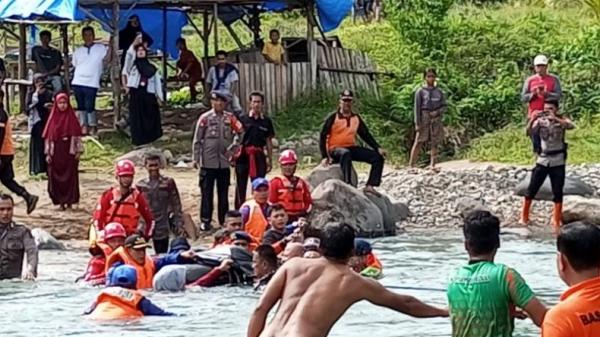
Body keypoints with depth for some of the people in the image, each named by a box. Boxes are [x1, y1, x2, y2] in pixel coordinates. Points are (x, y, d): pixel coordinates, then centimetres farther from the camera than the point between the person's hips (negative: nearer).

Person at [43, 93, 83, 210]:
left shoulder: (71, 118, 1)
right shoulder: (53, 118, 4)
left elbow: (77, 135, 1)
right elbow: (48, 137, 4)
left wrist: (78, 151, -5)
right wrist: (48, 153, -1)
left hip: (69, 152, -1)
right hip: (56, 153, 1)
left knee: (70, 177, 0)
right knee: (57, 177, 1)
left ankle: (69, 201, 7)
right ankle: (61, 201, 8)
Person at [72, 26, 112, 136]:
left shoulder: (101, 48, 6)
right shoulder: (78, 51, 17)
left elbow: (107, 59, -7)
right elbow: (75, 65, 19)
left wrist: (110, 47, -18)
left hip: (91, 83, -4)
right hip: (78, 82, 4)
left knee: (89, 106, -9)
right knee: (81, 106, 6)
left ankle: (93, 126, 5)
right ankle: (83, 126, 13)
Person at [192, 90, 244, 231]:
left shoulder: (230, 118, 4)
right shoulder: (205, 118, -3)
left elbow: (241, 132, 7)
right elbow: (197, 140, -2)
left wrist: (233, 146, -1)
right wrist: (195, 158, -5)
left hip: (224, 161, 3)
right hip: (208, 162, -3)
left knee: (223, 193, 9)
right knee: (207, 192, 1)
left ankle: (224, 220, 17)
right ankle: (205, 221, 6)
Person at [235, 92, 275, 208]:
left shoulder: (266, 121, 7)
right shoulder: (243, 119, 1)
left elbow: (269, 142, 11)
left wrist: (269, 160, 9)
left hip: (259, 156, 1)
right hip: (243, 155, -1)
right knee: (241, 185, 4)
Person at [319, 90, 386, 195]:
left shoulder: (356, 118, 9)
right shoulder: (333, 118, -7)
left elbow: (366, 135, 13)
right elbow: (323, 137, -7)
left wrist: (378, 148, 0)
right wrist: (325, 156, -15)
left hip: (351, 148, 6)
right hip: (335, 149, -6)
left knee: (378, 157, -8)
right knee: (345, 153, -42)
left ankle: (370, 186, -16)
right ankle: (348, 185, -49)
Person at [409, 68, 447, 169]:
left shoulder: (439, 92, 13)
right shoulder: (420, 91, 4)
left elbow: (445, 106, 13)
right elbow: (417, 107, -1)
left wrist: (437, 112, -8)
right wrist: (417, 123, -10)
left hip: (436, 120, 3)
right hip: (424, 120, -3)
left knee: (434, 143, 1)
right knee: (419, 142, -9)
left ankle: (432, 165, 3)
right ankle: (411, 165, -12)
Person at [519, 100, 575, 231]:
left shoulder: (561, 119, -4)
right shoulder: (540, 120, 0)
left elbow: (571, 126, -26)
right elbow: (530, 132, -15)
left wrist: (555, 119, -39)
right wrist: (533, 119, -33)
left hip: (558, 161, -1)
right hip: (542, 160, 1)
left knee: (557, 192, 2)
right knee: (531, 189, 2)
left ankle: (556, 221, 12)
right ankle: (524, 217, 13)